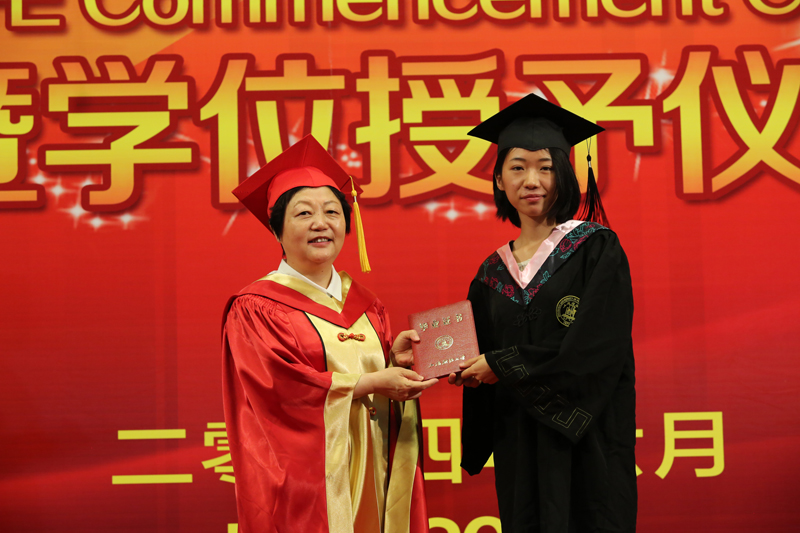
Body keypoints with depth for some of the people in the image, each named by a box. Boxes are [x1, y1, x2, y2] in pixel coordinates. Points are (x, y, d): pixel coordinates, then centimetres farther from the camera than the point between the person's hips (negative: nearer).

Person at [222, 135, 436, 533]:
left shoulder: (365, 304, 12)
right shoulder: (254, 308, -6)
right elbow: (279, 388, -17)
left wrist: (394, 360, -7)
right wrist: (369, 383, -15)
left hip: (372, 474, 5)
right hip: (307, 482, -5)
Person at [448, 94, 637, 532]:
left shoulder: (596, 248, -4)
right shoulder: (492, 273, 11)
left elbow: (597, 349, -14)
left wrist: (503, 366, -11)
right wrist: (462, 368, -7)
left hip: (584, 440, -4)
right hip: (517, 444, 5)